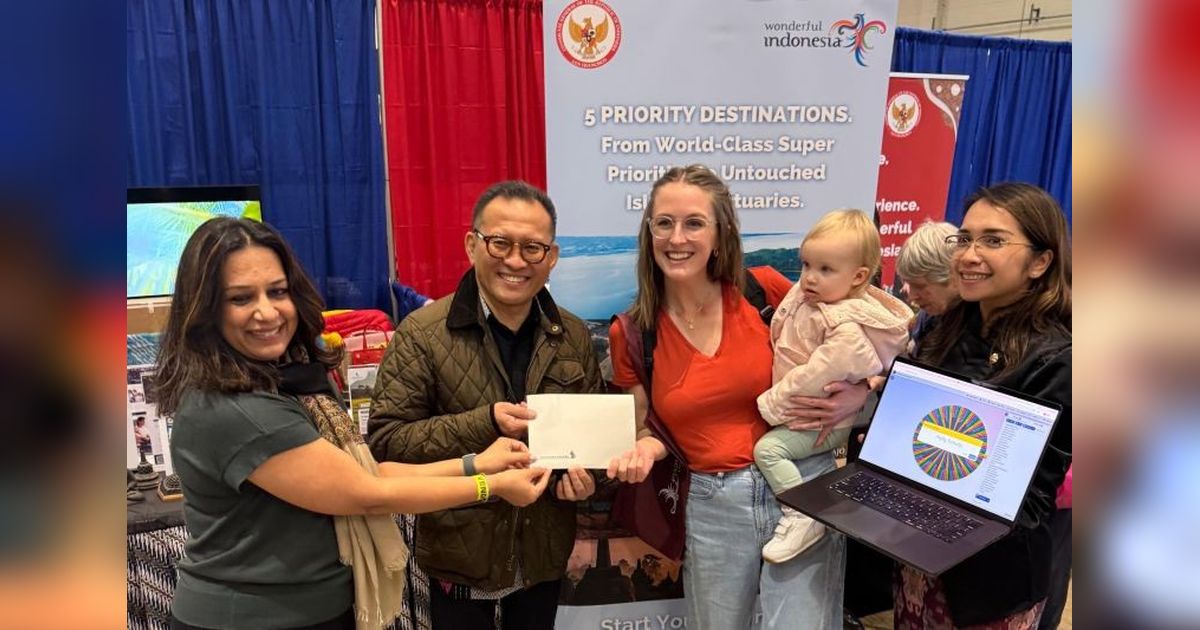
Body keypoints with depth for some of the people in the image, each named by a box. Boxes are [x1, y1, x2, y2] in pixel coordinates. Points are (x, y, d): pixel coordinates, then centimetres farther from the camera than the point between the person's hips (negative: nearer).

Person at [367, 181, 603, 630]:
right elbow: (384, 440, -16)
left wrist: (588, 472, -11)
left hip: (546, 554, 4)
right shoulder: (422, 334, -14)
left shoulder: (573, 336, -1)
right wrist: (484, 424, -28)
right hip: (460, 556, -3)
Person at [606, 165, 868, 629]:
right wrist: (642, 451, -16)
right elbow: (649, 430, 6)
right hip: (711, 506, 2)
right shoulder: (631, 334, -4)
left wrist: (861, 392, -13)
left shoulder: (765, 289, -8)